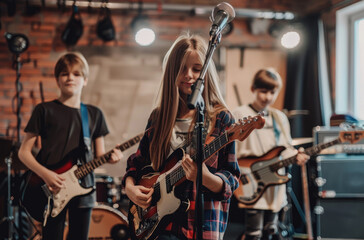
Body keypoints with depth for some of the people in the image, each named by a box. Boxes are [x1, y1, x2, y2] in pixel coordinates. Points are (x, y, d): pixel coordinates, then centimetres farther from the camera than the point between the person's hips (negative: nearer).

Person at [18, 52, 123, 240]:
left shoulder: (94, 114, 11)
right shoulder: (45, 110, 0)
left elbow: (99, 154, 14)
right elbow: (23, 151, -1)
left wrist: (111, 156, -10)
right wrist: (45, 174, -17)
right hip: (53, 192, -3)